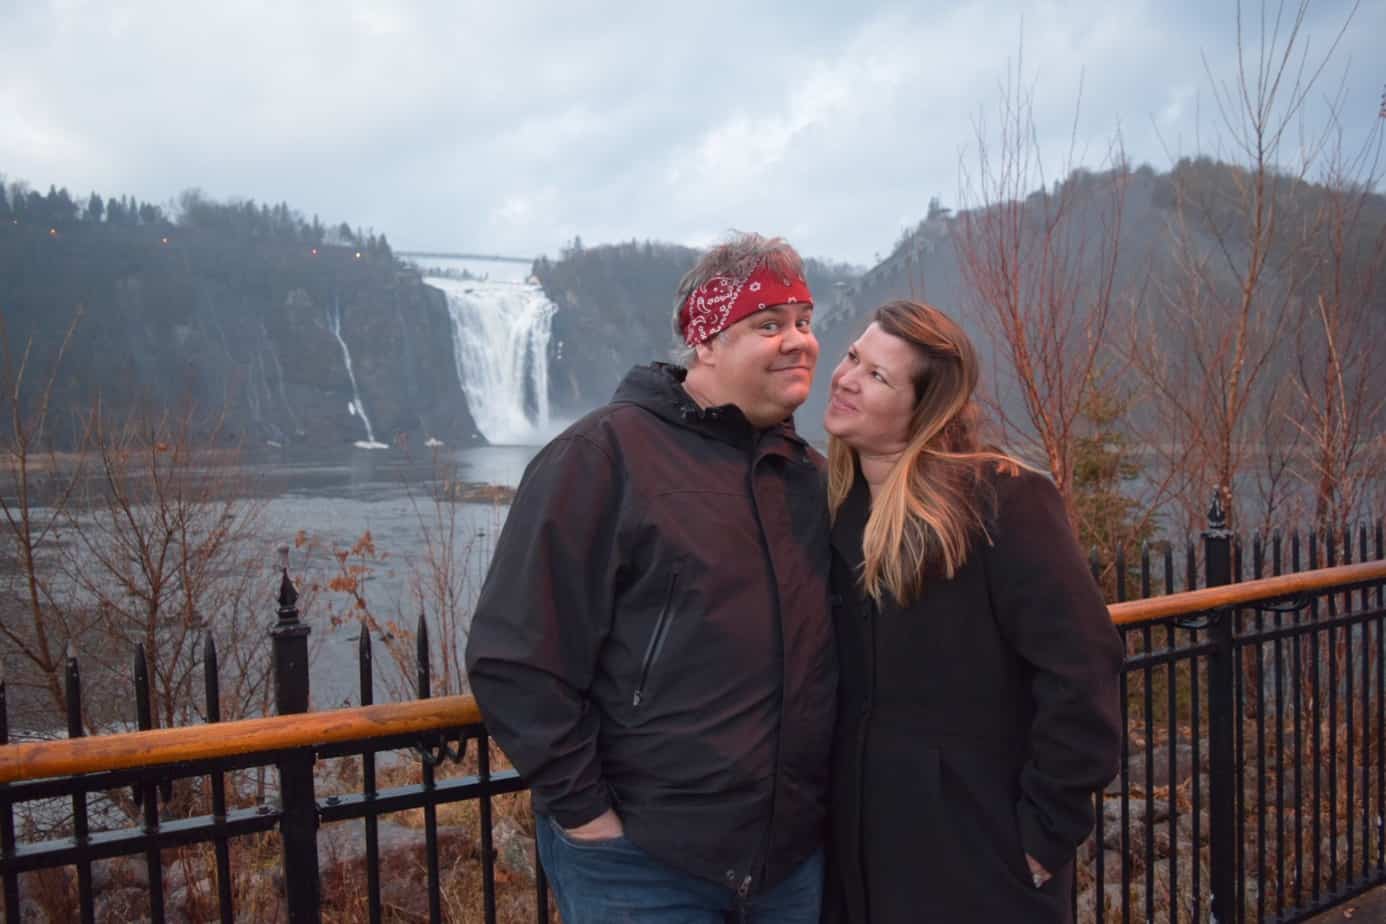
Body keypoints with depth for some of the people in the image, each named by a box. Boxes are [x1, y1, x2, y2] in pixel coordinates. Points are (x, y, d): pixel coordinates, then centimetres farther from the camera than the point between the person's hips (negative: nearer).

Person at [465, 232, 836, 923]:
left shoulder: (810, 475, 8)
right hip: (644, 865, -6)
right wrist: (582, 810, -13)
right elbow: (517, 657, -16)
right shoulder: (606, 454, -12)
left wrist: (824, 797, 10)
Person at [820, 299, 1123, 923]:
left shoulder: (1001, 501, -15)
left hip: (983, 858, -5)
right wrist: (824, 809, 7)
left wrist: (1047, 827, -15)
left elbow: (1080, 669, -19)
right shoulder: (836, 510, 4)